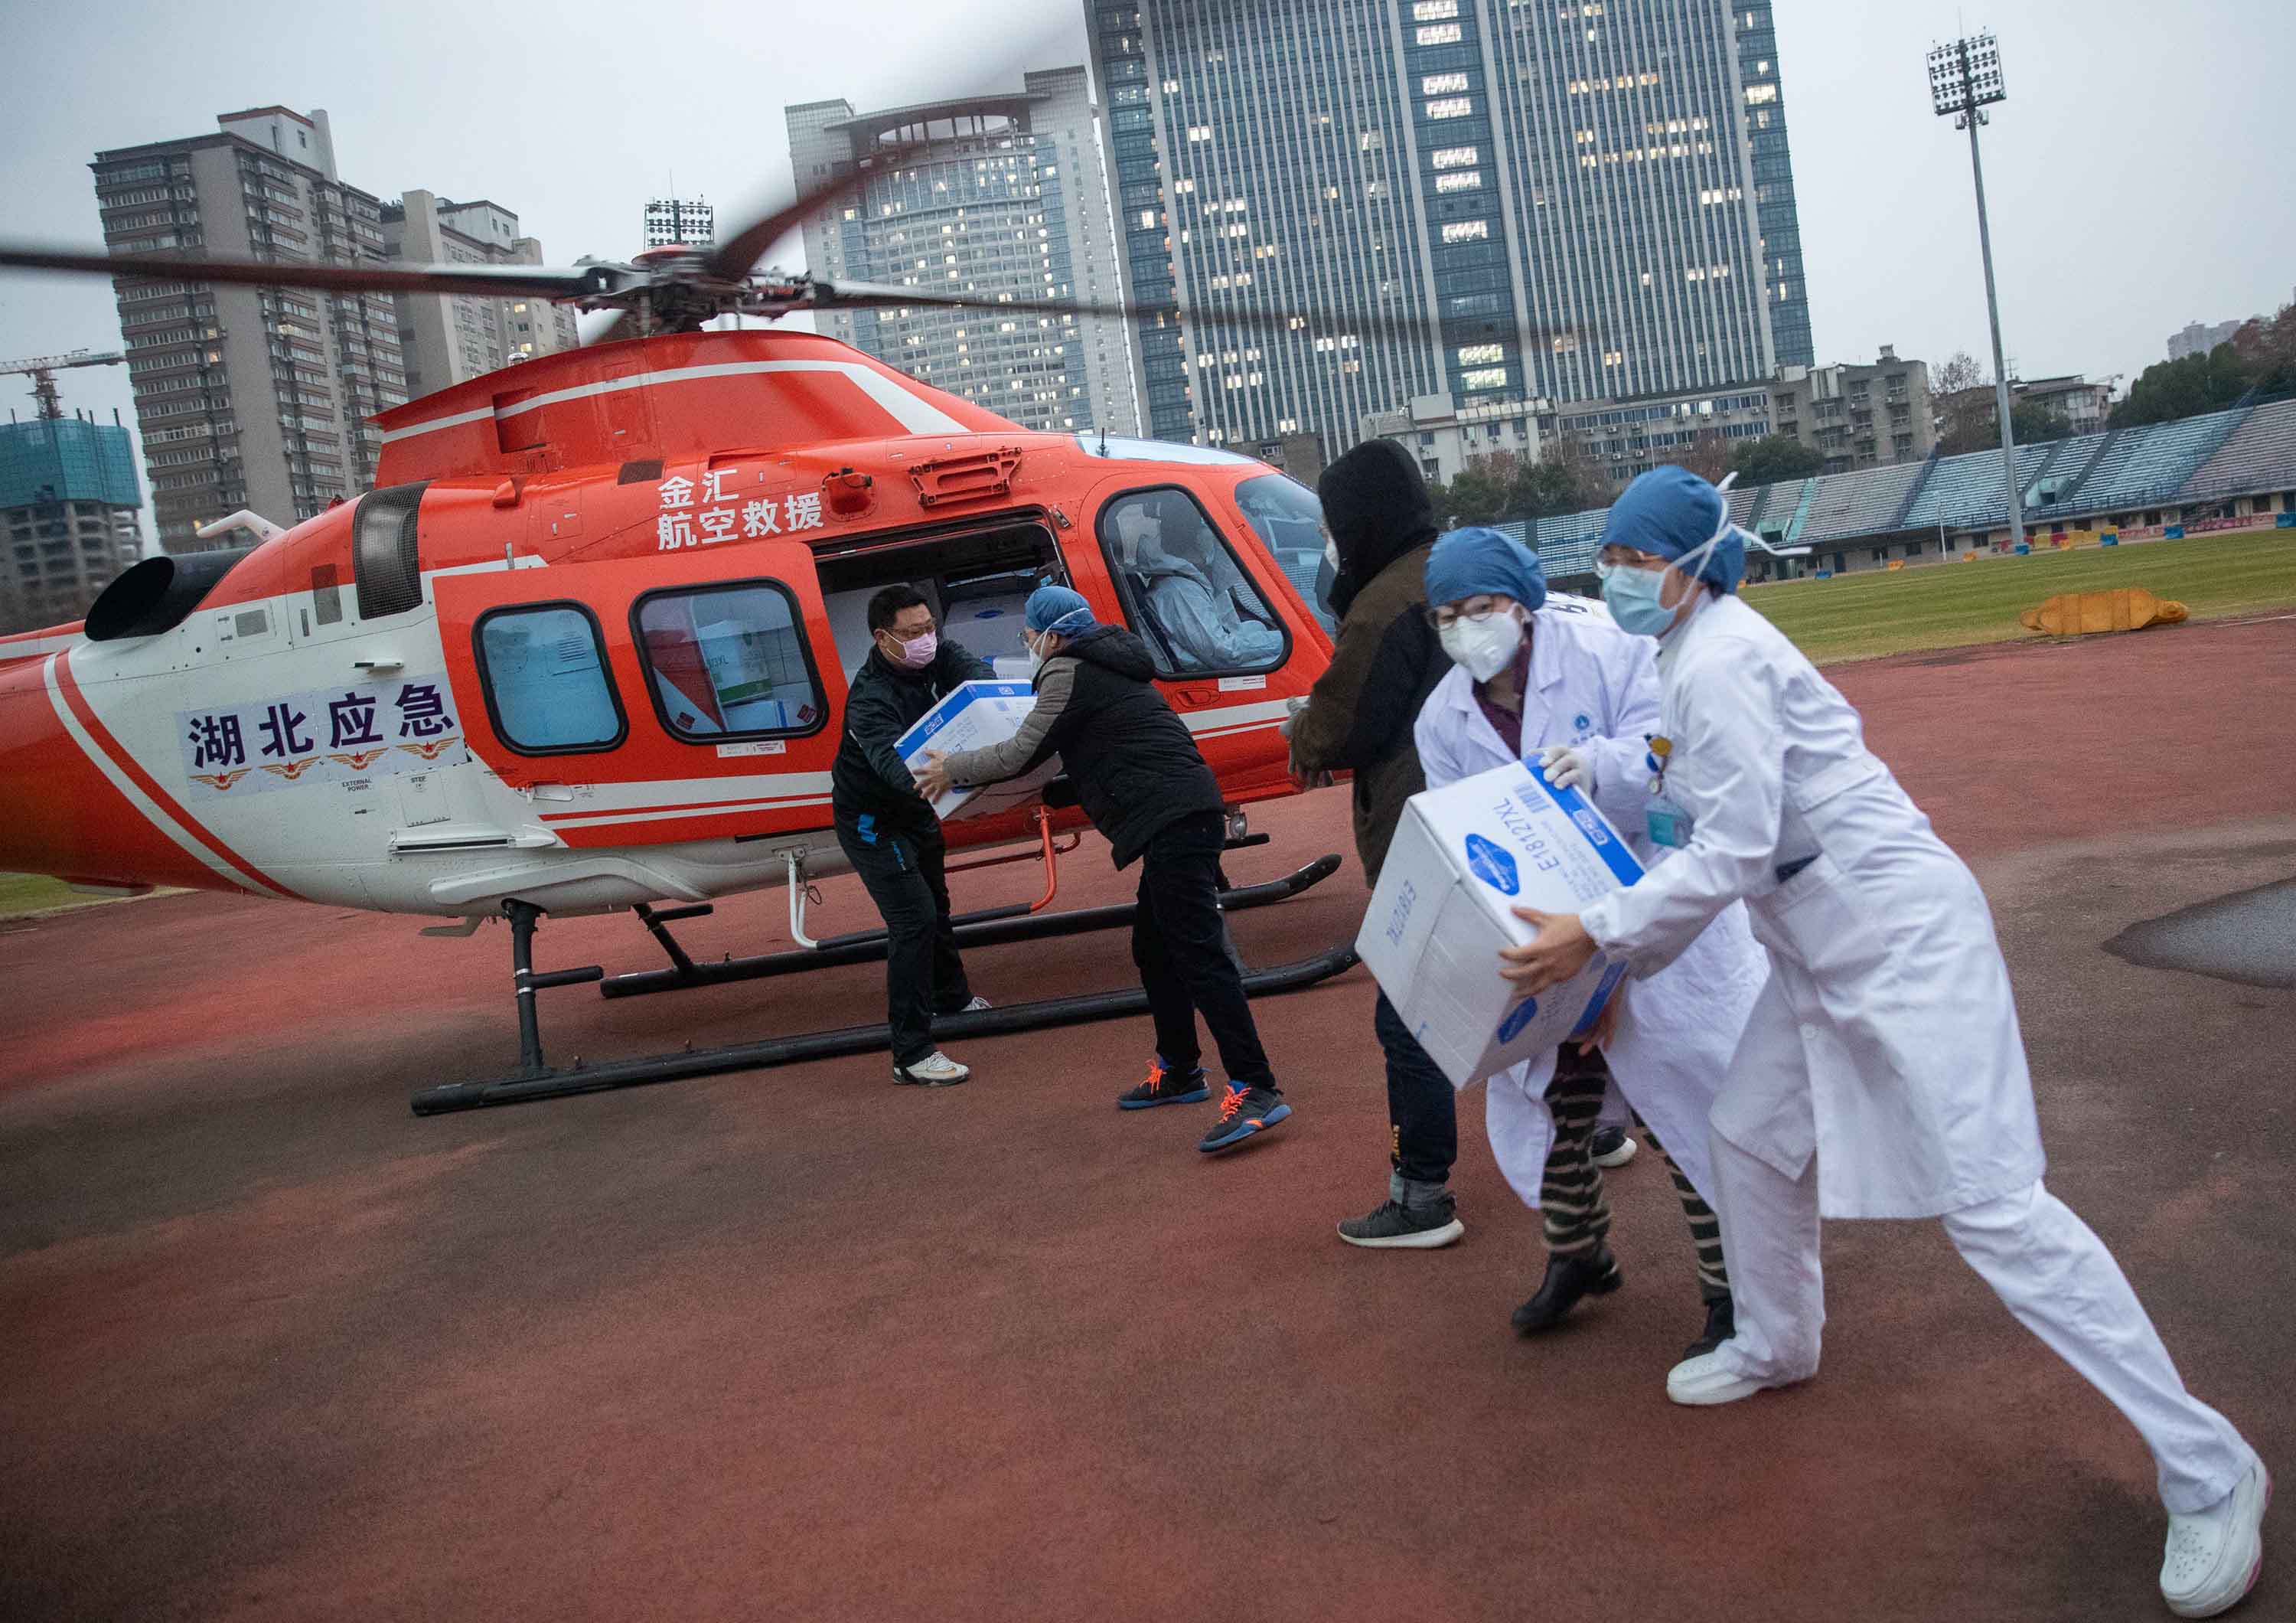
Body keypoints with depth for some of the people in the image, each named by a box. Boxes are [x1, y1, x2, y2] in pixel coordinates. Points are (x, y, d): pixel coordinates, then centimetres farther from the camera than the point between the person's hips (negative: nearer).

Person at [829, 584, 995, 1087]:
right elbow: (890, 761, -50)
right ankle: (912, 1054, -16)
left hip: (915, 809, 9)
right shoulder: (870, 699, -35)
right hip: (871, 820, -9)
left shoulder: (932, 653, -12)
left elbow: (975, 670, -25)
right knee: (914, 917, -19)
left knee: (935, 905, 27)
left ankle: (951, 998, 52)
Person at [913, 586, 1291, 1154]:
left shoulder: (1068, 673, -4)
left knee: (1199, 955, -15)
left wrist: (952, 769, 9)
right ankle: (1179, 1072, 29)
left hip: (1170, 823, -10)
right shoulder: (1108, 664, 26)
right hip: (1184, 817, 10)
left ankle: (1255, 1090, -19)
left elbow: (1022, 754, -5)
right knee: (1154, 950, 20)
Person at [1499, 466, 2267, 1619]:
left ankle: (2210, 1473, -1)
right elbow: (1724, 843, 18)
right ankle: (1776, 1348, 41)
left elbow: (1734, 853, -23)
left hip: (1903, 938, -10)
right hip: (1821, 949, 10)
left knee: (1990, 1206, -10)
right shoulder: (1695, 652, 12)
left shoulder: (1717, 661, -18)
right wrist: (1621, 963, 16)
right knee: (1750, 1135, 18)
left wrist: (1596, 935, -19)